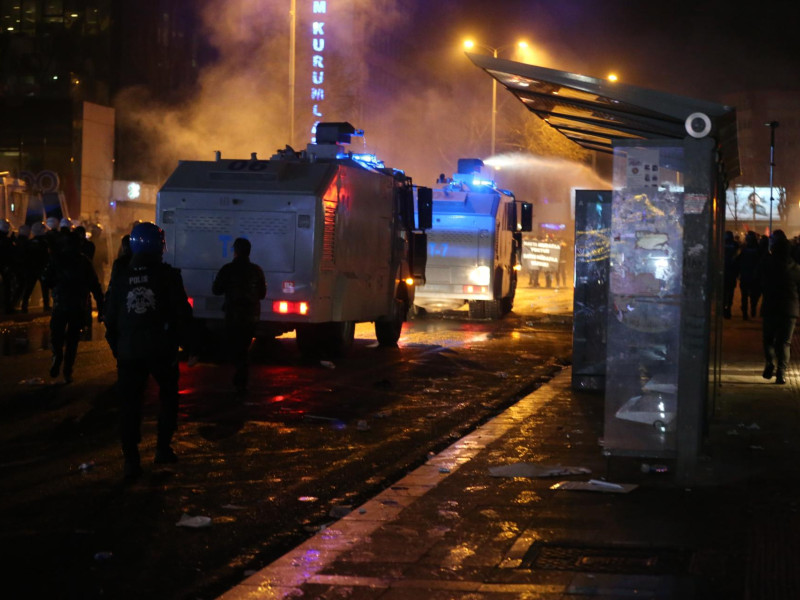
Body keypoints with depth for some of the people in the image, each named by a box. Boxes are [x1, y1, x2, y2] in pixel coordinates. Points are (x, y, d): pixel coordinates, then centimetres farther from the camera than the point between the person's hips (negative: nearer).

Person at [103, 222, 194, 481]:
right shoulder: (168, 276, -7)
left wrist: (116, 346, 14)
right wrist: (185, 342, 8)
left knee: (130, 405, 5)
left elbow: (110, 317, 5)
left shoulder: (120, 276, -1)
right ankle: (163, 449, 19)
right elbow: (182, 315, -5)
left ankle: (131, 460, 0)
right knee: (168, 398, 19)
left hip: (128, 350, 1)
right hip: (161, 350, -1)